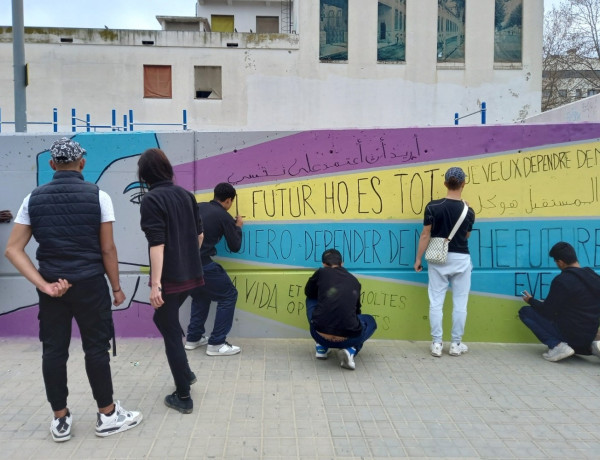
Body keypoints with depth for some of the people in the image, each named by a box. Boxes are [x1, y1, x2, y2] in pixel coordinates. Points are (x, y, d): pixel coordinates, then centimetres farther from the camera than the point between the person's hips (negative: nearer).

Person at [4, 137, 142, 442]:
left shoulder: (33, 198, 3)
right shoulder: (97, 196, -7)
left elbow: (13, 249, -2)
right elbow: (107, 249, -6)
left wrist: (44, 285, -6)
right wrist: (116, 288, 3)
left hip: (52, 286, 3)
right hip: (90, 284, -3)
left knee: (54, 351, 10)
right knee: (96, 349, 6)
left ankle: (60, 420, 21)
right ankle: (108, 415, 18)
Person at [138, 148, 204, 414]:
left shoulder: (151, 200, -12)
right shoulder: (185, 195, 8)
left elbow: (157, 243, -20)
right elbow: (199, 234, 13)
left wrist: (155, 283, -19)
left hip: (169, 277, -7)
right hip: (190, 274, 7)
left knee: (171, 331, 4)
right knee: (166, 319, 28)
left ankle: (183, 397, 13)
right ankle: (185, 373, 34)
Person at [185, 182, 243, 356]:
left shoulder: (198, 207, 12)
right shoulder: (225, 217, -4)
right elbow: (235, 247, 3)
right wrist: (238, 227, 20)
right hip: (201, 264, -7)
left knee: (201, 295, 29)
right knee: (229, 295, 5)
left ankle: (193, 338, 30)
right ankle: (216, 344, 3)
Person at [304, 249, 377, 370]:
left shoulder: (321, 273, 8)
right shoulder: (354, 280, 17)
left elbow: (308, 293, 29)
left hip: (321, 336, 0)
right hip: (348, 339, 1)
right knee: (370, 321, 34)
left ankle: (321, 348, 24)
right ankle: (350, 350, 7)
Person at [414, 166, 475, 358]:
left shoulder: (433, 206, -10)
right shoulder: (468, 210, -5)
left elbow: (425, 235, -9)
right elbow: (466, 235, 11)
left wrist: (418, 258, 0)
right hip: (461, 259, 1)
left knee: (436, 302, 5)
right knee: (460, 303, 9)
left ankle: (436, 344, 9)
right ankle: (456, 344, 15)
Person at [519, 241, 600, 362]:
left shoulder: (562, 280, -19)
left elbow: (547, 312, -10)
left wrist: (531, 300, 9)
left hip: (568, 334, -8)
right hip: (590, 336, 8)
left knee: (525, 312, 0)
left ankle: (556, 345, -11)